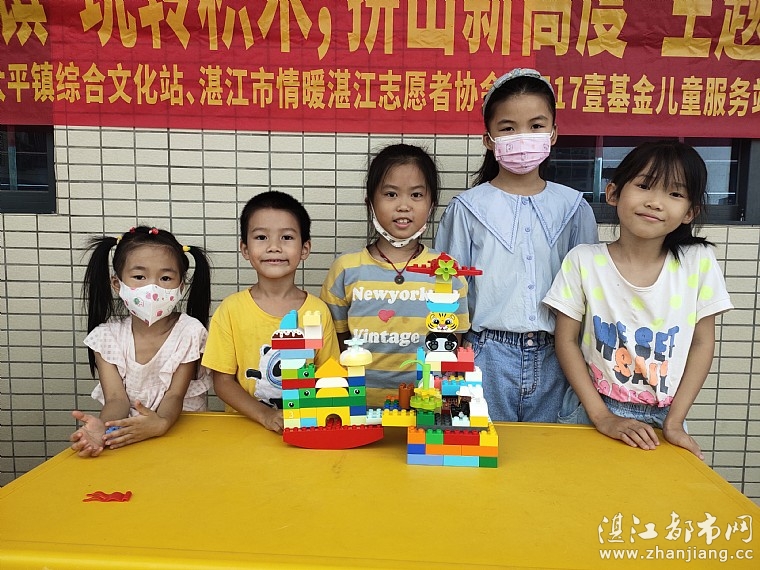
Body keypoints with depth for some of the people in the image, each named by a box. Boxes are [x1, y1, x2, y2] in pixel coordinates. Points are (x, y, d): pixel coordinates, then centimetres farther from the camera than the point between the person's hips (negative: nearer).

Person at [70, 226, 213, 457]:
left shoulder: (189, 331, -6)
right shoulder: (107, 336, -1)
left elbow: (175, 395, -11)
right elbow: (117, 398, -8)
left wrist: (160, 424, -32)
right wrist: (102, 426, -30)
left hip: (183, 427, -2)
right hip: (123, 434, 2)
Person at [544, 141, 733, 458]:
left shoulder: (698, 262, -7)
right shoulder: (583, 261, -11)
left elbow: (702, 343, -1)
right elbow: (566, 340, -8)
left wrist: (674, 421, -6)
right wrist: (602, 417, -13)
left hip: (661, 420, 1)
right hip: (592, 413, -1)